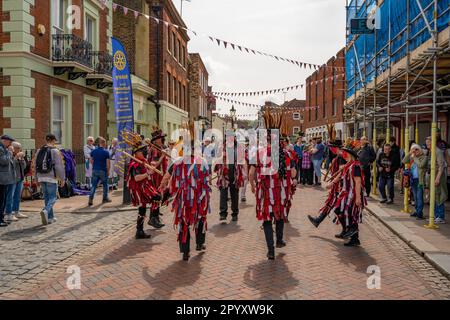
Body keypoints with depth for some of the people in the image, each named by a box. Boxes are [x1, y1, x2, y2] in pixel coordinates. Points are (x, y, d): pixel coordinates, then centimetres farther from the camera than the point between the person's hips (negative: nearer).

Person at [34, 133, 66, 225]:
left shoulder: (39, 151, 9)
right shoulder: (55, 151, -9)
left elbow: (35, 166, 15)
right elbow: (59, 166, -12)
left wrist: (37, 178, 23)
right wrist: (62, 179, -5)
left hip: (41, 178, 6)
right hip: (51, 178, -6)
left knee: (46, 197, 14)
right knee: (52, 197, 0)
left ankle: (50, 217, 18)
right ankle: (45, 211, -26)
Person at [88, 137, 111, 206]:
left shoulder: (93, 151, 4)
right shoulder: (106, 152, -10)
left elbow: (91, 160, 11)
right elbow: (108, 163, -10)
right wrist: (108, 171, 1)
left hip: (95, 170, 4)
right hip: (103, 171, -3)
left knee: (94, 185, 5)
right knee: (105, 185, 14)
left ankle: (91, 198, -10)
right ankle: (105, 198, 21)